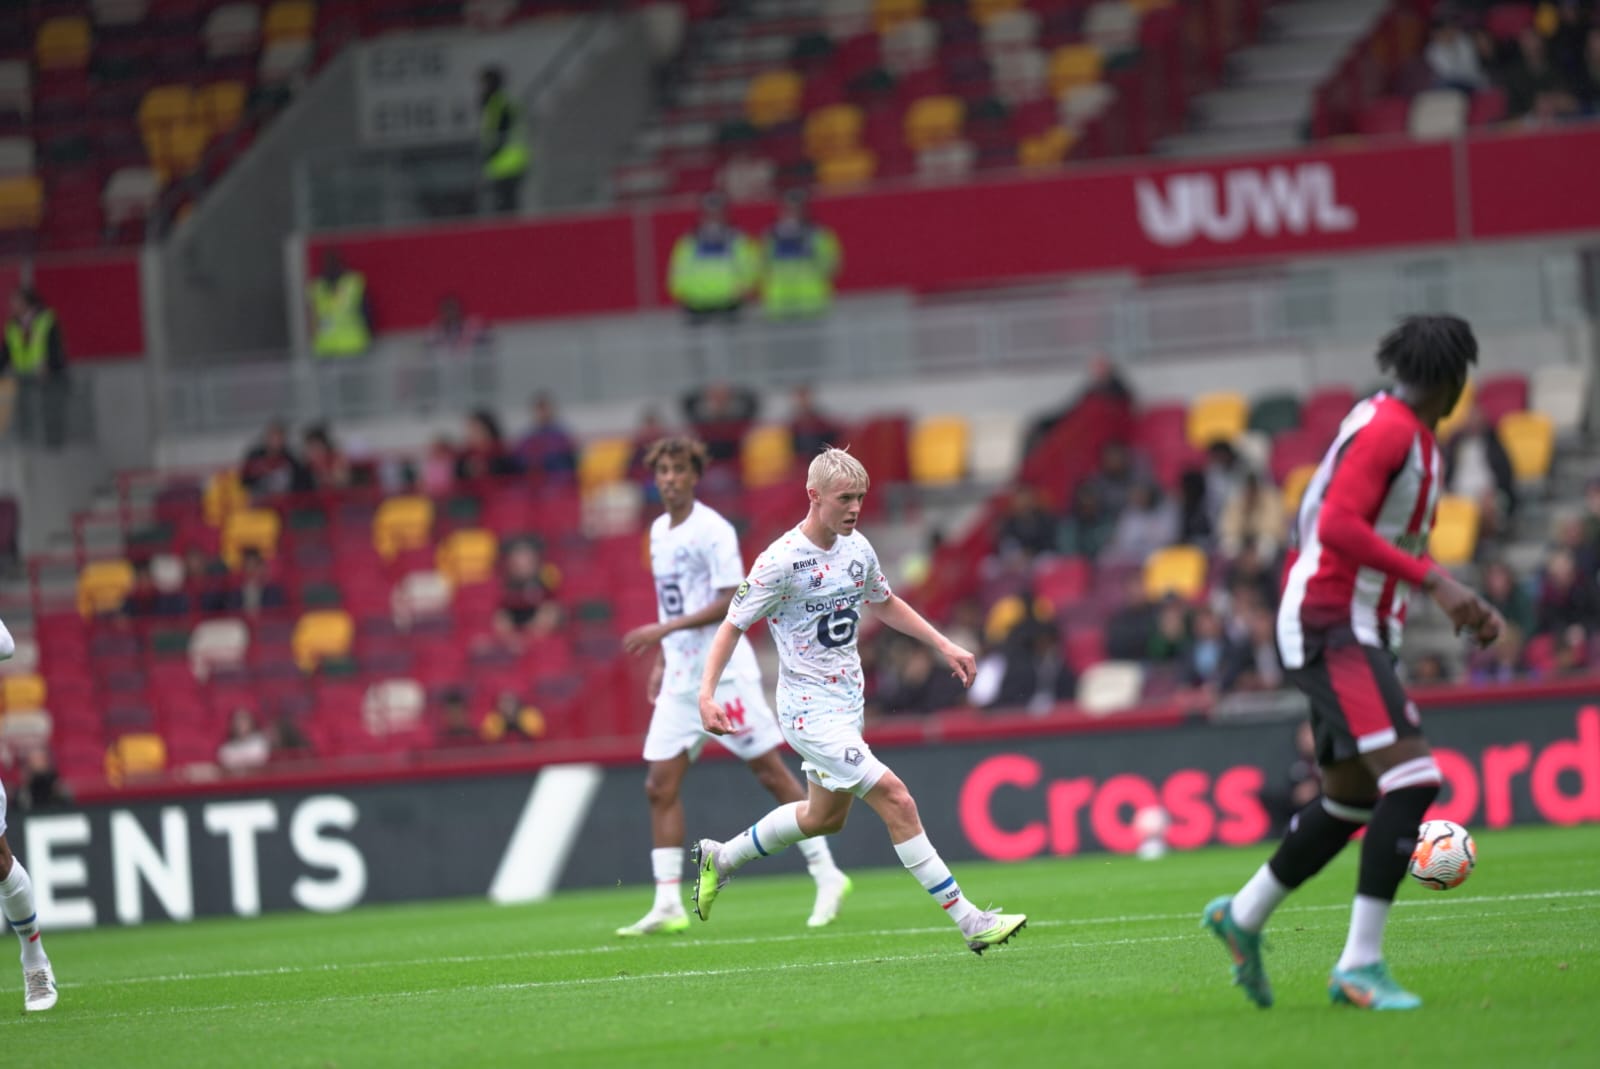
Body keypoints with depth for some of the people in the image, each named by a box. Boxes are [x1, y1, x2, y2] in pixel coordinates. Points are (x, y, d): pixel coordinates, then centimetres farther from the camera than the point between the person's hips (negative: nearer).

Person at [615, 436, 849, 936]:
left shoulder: (712, 529, -11)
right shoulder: (659, 532, 13)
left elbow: (732, 601, -16)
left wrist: (664, 630, -20)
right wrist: (661, 661, 15)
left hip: (724, 673, -8)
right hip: (680, 679, 8)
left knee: (771, 772, -4)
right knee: (660, 786, -1)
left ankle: (827, 876, 4)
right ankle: (668, 904, 0)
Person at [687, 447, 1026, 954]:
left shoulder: (857, 548, 4)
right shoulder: (781, 561, -18)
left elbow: (885, 603, 22)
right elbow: (732, 625, -12)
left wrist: (944, 646, 16)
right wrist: (706, 694, -24)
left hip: (848, 703, 9)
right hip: (810, 710, -9)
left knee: (825, 816, 22)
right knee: (895, 799, -17)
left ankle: (720, 859, 43)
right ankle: (969, 922, -16)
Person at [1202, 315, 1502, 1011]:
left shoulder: (1408, 434, 18)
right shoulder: (1386, 427, -14)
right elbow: (1338, 525, -25)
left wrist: (1464, 606, 20)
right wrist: (1434, 581, -27)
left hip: (1359, 633, 11)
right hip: (1331, 630, -11)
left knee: (1351, 798, 16)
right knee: (1412, 778, -20)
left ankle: (1243, 917, 34)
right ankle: (1360, 965, -22)